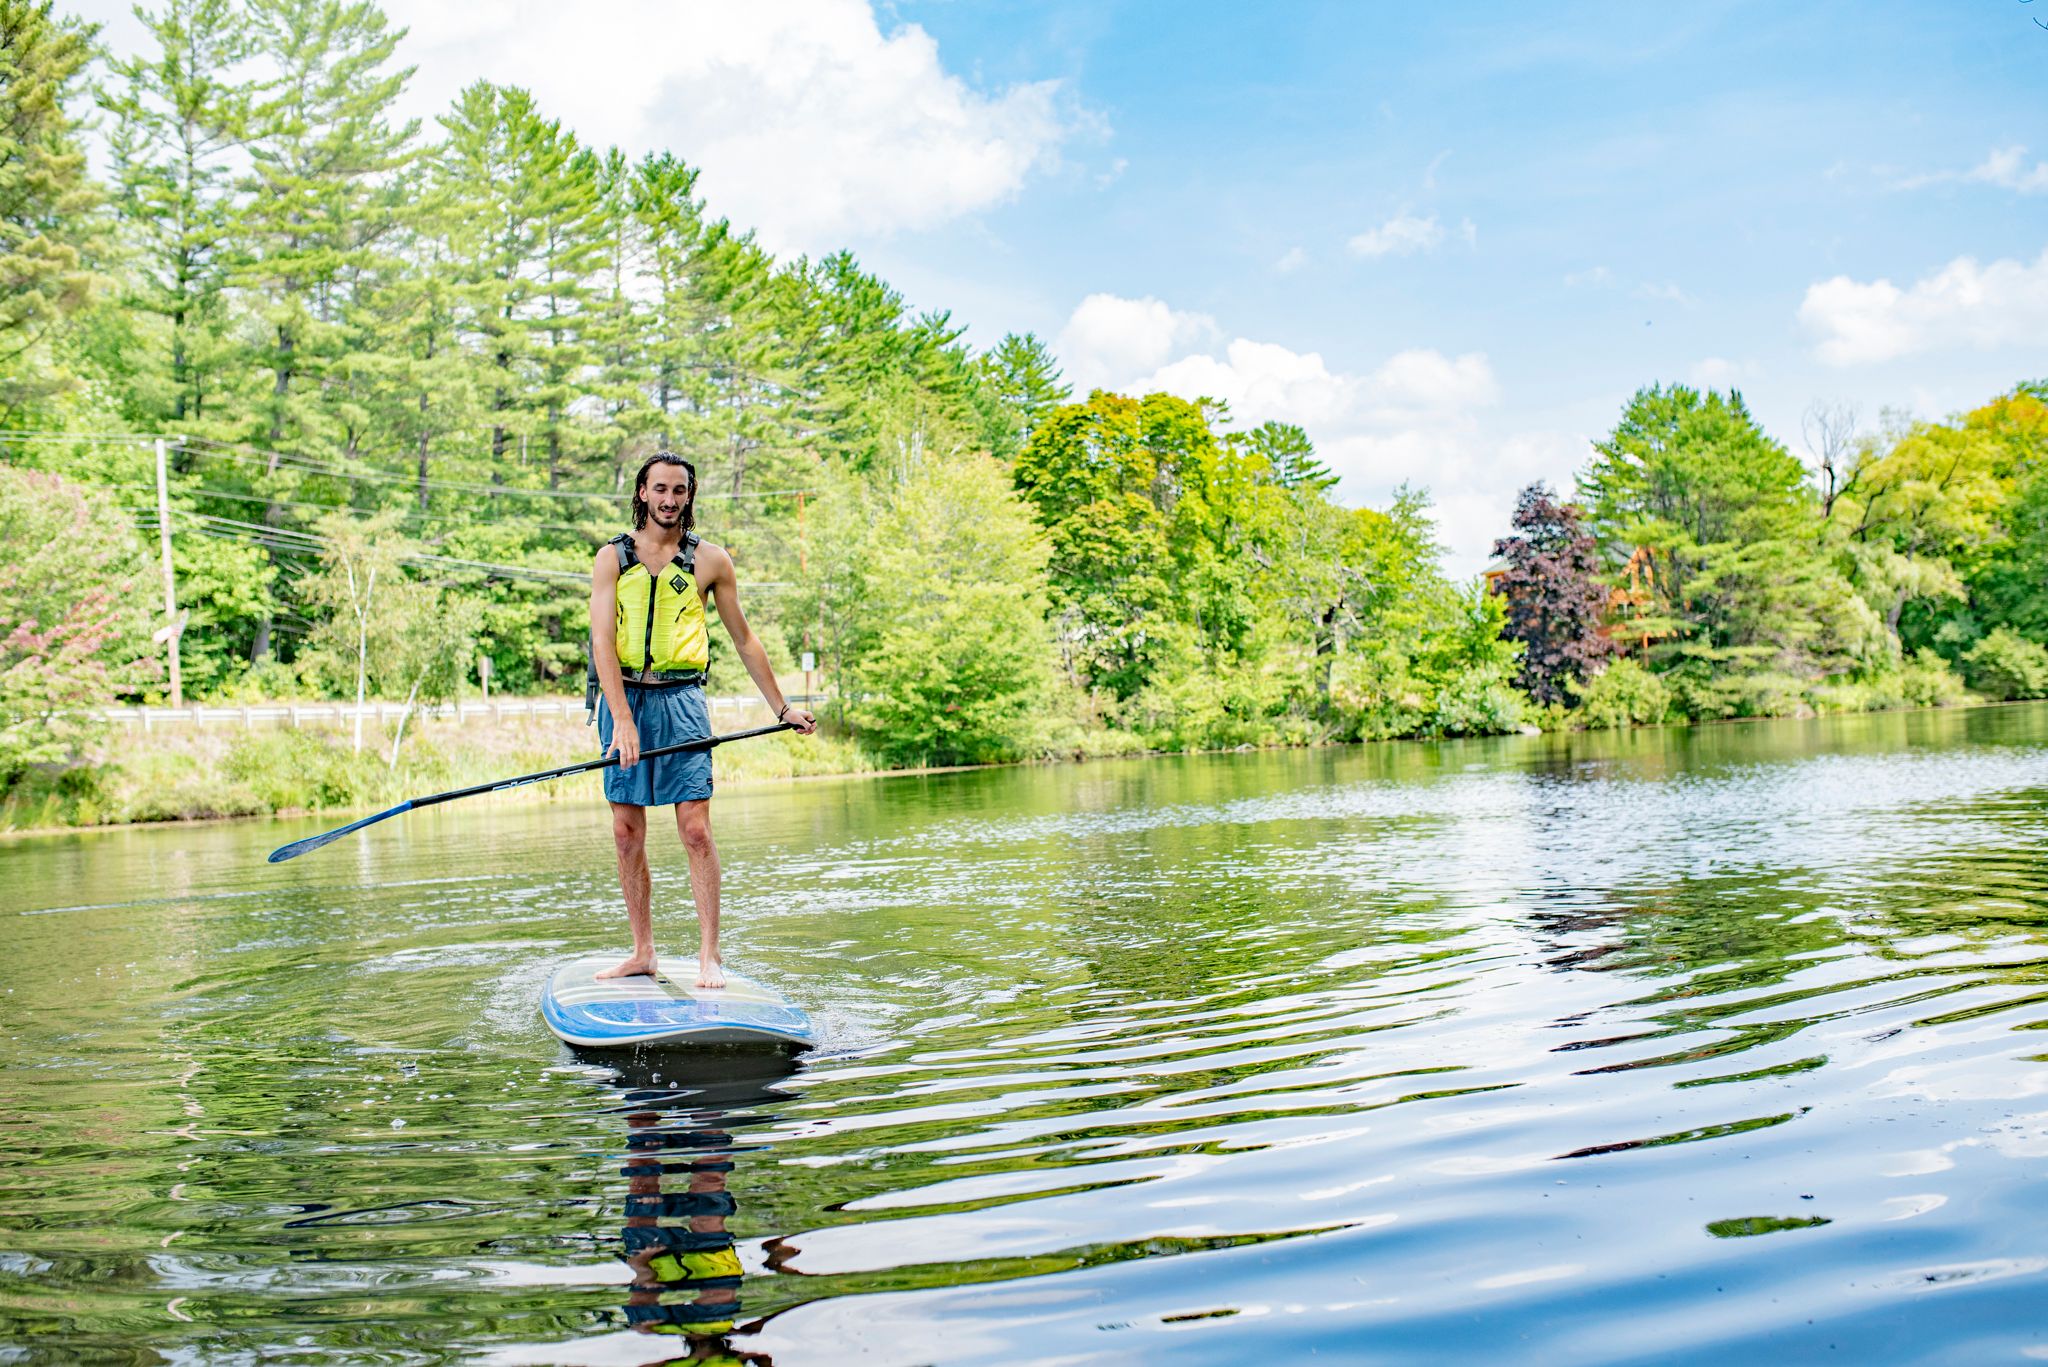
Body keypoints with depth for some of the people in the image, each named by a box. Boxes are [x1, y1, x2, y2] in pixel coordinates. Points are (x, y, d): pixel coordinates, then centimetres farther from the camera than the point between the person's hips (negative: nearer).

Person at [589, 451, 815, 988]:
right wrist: (623, 718, -17)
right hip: (623, 697, 1)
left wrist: (783, 707, 16)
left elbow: (744, 639, 15)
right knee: (627, 834, 4)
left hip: (680, 699, -1)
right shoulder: (613, 556, 5)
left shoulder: (710, 560, 7)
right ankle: (643, 952, 14)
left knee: (695, 828, -9)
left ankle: (708, 956, -5)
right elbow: (602, 639, -5)